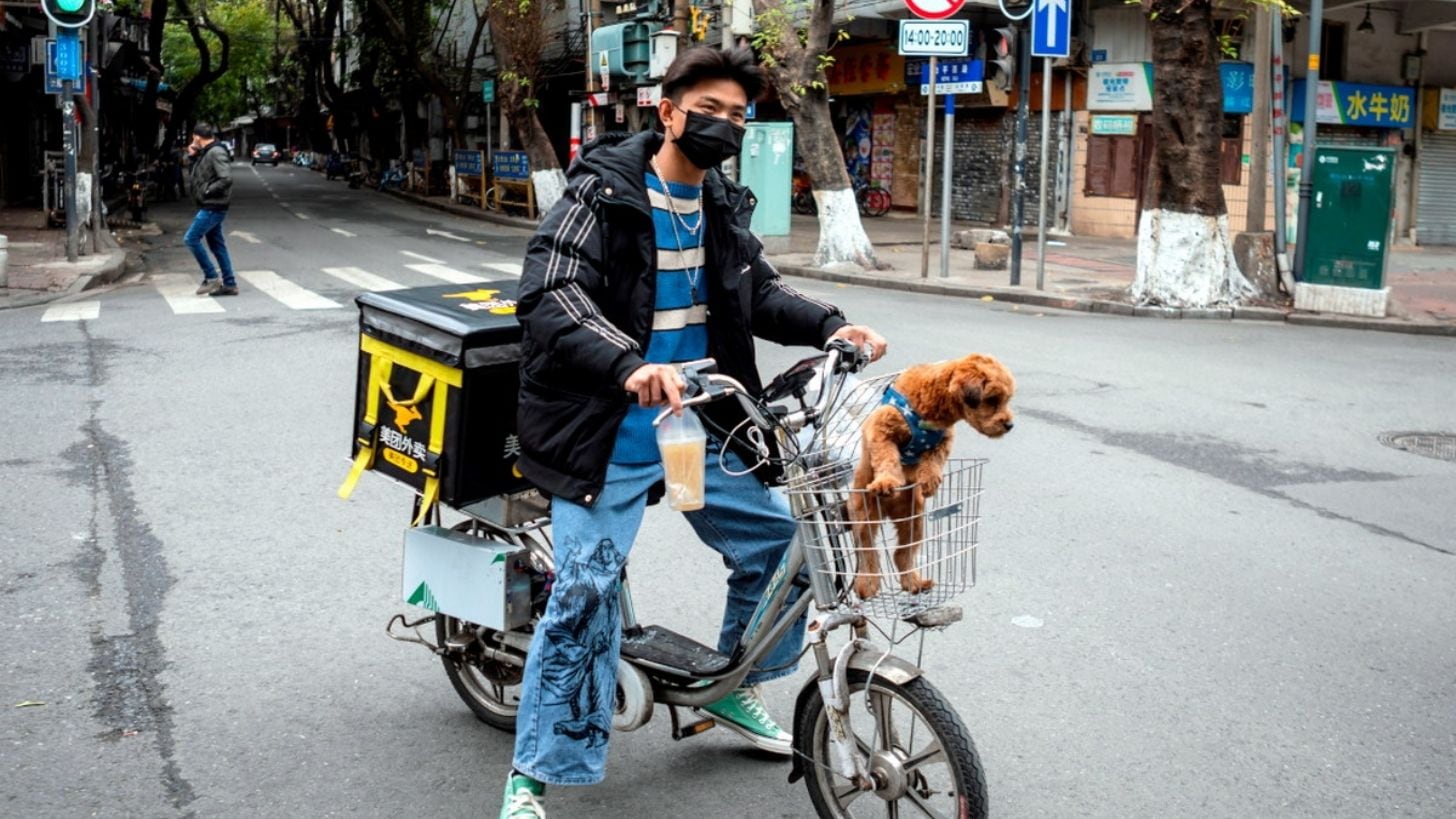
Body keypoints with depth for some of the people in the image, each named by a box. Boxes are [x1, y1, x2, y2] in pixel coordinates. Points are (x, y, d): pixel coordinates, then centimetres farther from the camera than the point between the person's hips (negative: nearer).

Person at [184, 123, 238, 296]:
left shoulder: (216, 152, -17)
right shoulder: (206, 153, 14)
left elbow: (226, 179, -25)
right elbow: (202, 175, 23)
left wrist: (208, 191, -18)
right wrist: (193, 157, 10)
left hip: (213, 207, -10)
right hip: (210, 207, 10)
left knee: (191, 238, -9)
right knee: (217, 244, 11)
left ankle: (211, 278, -4)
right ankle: (229, 284, 14)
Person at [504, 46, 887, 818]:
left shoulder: (721, 206, 8)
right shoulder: (601, 194, -14)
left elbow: (759, 291, 15)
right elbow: (550, 298, -26)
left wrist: (831, 325, -5)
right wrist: (629, 365, -43)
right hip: (610, 434, -7)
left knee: (778, 543, 12)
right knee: (586, 590, -12)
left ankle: (734, 686, 37)